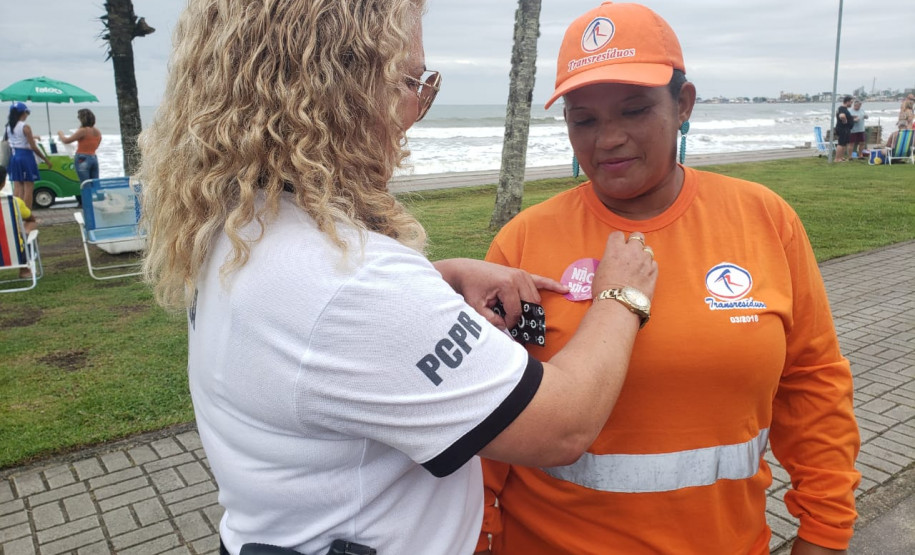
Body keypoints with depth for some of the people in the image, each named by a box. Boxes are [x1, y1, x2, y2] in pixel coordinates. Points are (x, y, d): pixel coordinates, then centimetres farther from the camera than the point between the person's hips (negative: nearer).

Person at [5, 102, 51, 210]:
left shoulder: (9, 127, 8)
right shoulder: (25, 127, -13)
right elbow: (33, 147, -14)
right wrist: (46, 159, -6)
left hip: (14, 156, 7)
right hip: (25, 156, -7)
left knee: (17, 187, 11)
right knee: (28, 188, -1)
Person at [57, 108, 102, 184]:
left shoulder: (83, 130, -11)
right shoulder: (98, 133, 9)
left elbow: (66, 141, -7)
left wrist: (60, 134, 12)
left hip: (82, 160, -6)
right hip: (94, 158, 6)